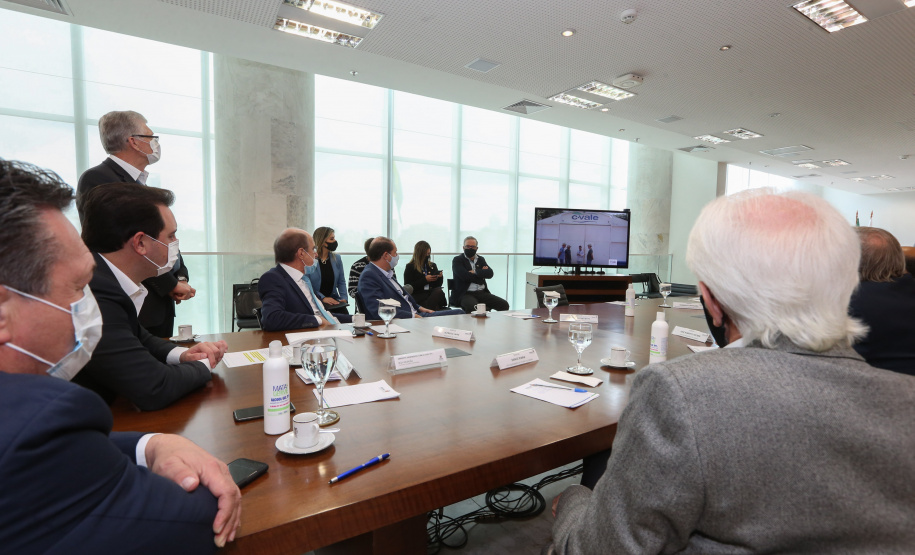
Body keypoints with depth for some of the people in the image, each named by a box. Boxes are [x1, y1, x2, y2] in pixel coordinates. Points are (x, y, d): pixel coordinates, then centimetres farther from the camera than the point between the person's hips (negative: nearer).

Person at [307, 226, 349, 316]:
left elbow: (341, 282, 13)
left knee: (344, 313, -24)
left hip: (334, 301, 5)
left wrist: (344, 297, -4)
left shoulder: (337, 259, 11)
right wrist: (322, 298, -17)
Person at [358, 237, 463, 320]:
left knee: (459, 313, 1)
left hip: (415, 314, 11)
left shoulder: (387, 273, 17)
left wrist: (419, 308, 12)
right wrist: (413, 317, -19)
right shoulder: (368, 276, -13)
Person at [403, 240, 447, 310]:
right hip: (417, 296, -5)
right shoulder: (410, 267, 7)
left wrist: (440, 277, 0)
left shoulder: (432, 266, 21)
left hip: (434, 294, 5)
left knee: (439, 291, -33)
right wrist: (425, 280, -9)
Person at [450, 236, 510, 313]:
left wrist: (475, 272, -10)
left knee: (504, 305, -14)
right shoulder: (457, 260, 4)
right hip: (465, 294, -5)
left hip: (482, 293, 5)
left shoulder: (481, 259, 19)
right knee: (472, 307, -39)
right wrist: (482, 273, -1)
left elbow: (490, 273, 3)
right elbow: (464, 276, -12)